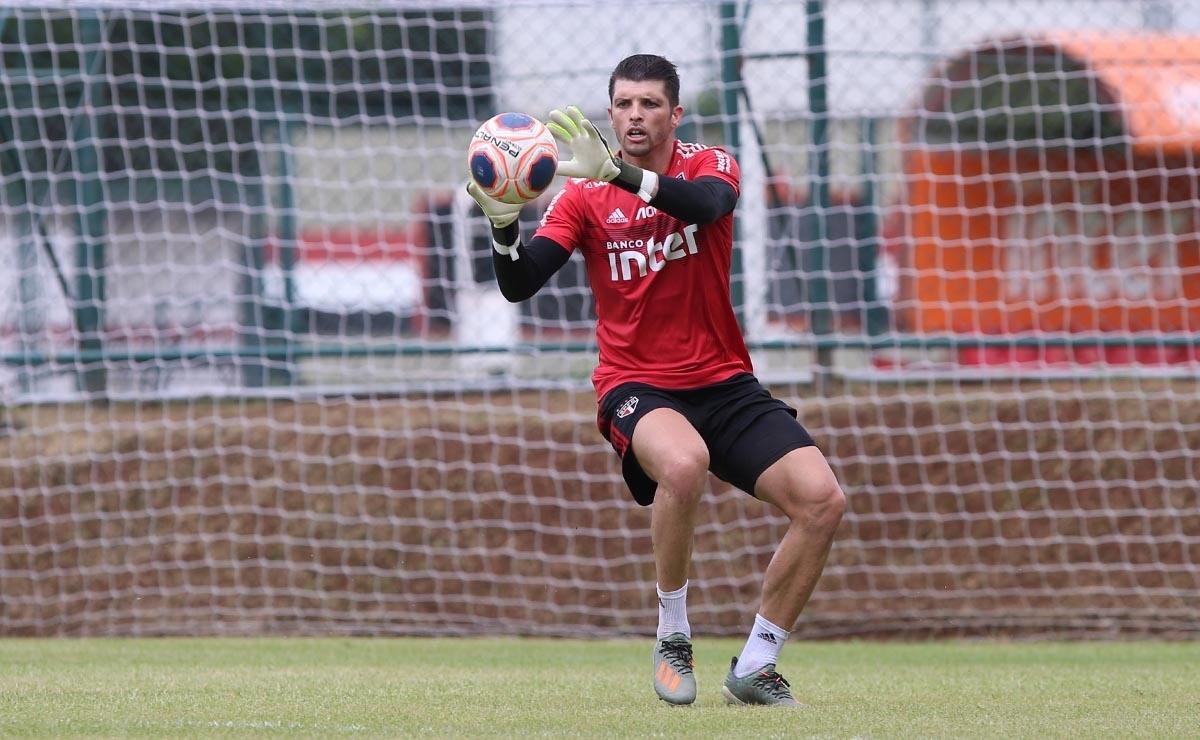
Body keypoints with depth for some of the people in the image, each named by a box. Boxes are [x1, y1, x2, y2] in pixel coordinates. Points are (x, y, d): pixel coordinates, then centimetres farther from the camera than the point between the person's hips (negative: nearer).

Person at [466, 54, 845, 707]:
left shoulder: (709, 165, -1)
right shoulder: (583, 194, -1)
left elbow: (708, 203, -27)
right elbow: (519, 286, -10)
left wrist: (619, 172, -41)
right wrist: (504, 224, -30)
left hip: (725, 383, 3)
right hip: (635, 386, -3)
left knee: (822, 500, -15)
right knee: (683, 464, -37)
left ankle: (753, 669, 1)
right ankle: (672, 640, -17)